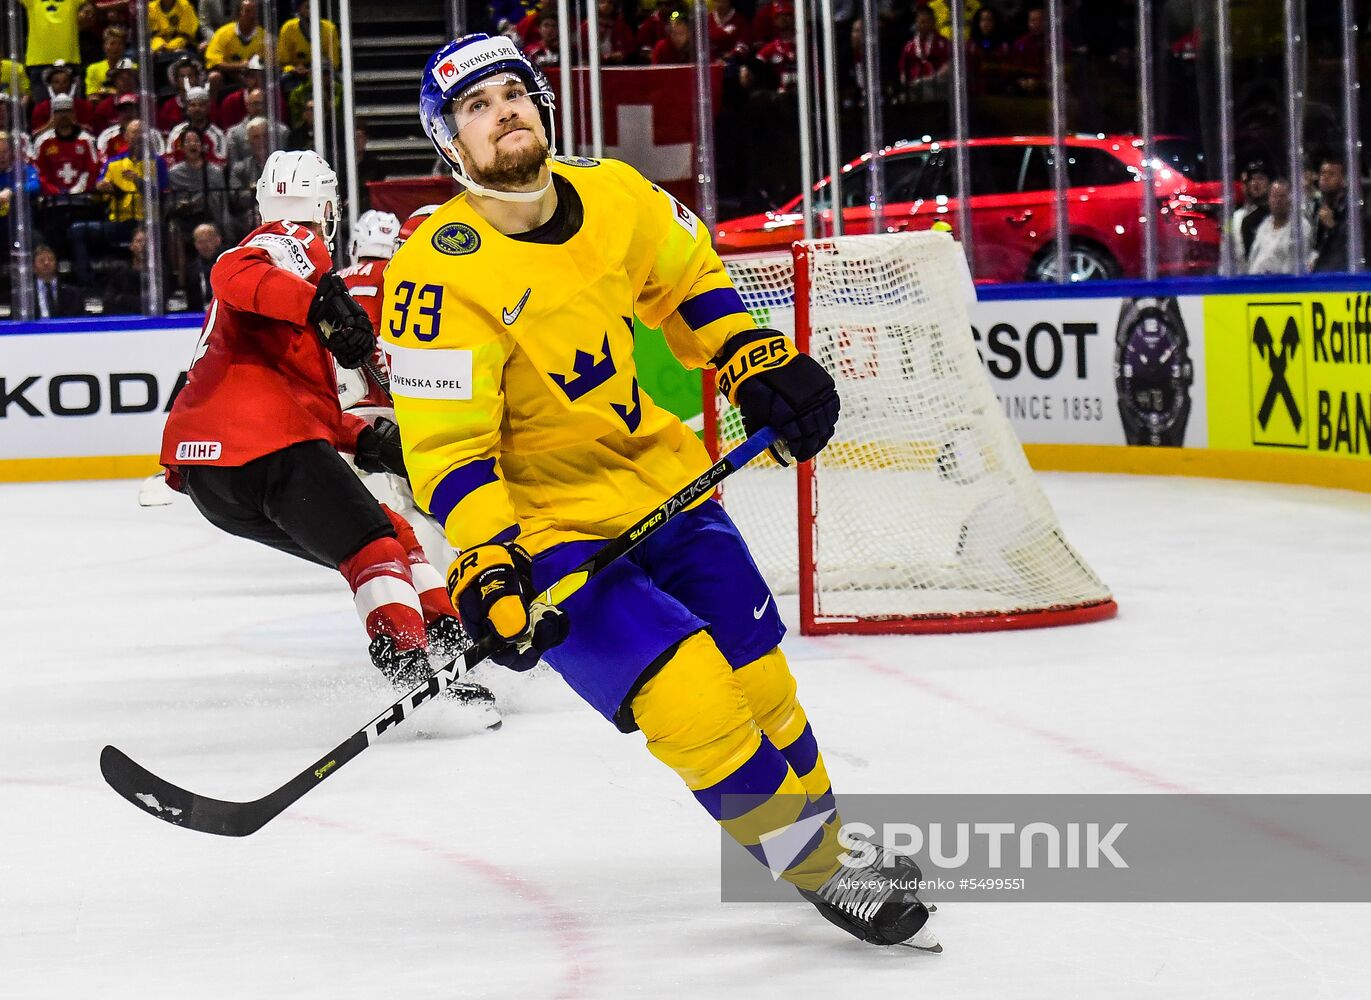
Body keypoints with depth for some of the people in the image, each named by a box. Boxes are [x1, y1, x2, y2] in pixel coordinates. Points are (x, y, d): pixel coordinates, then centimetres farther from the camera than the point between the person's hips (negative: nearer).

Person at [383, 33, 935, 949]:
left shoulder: (614, 197, -5)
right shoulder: (442, 274, -21)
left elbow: (689, 279, 16)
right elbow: (447, 445, -20)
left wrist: (759, 362, 4)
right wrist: (485, 564, -29)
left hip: (661, 482, 6)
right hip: (547, 525, -6)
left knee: (758, 679, 11)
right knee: (692, 700, -18)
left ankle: (827, 841, 34)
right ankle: (816, 867, 0)